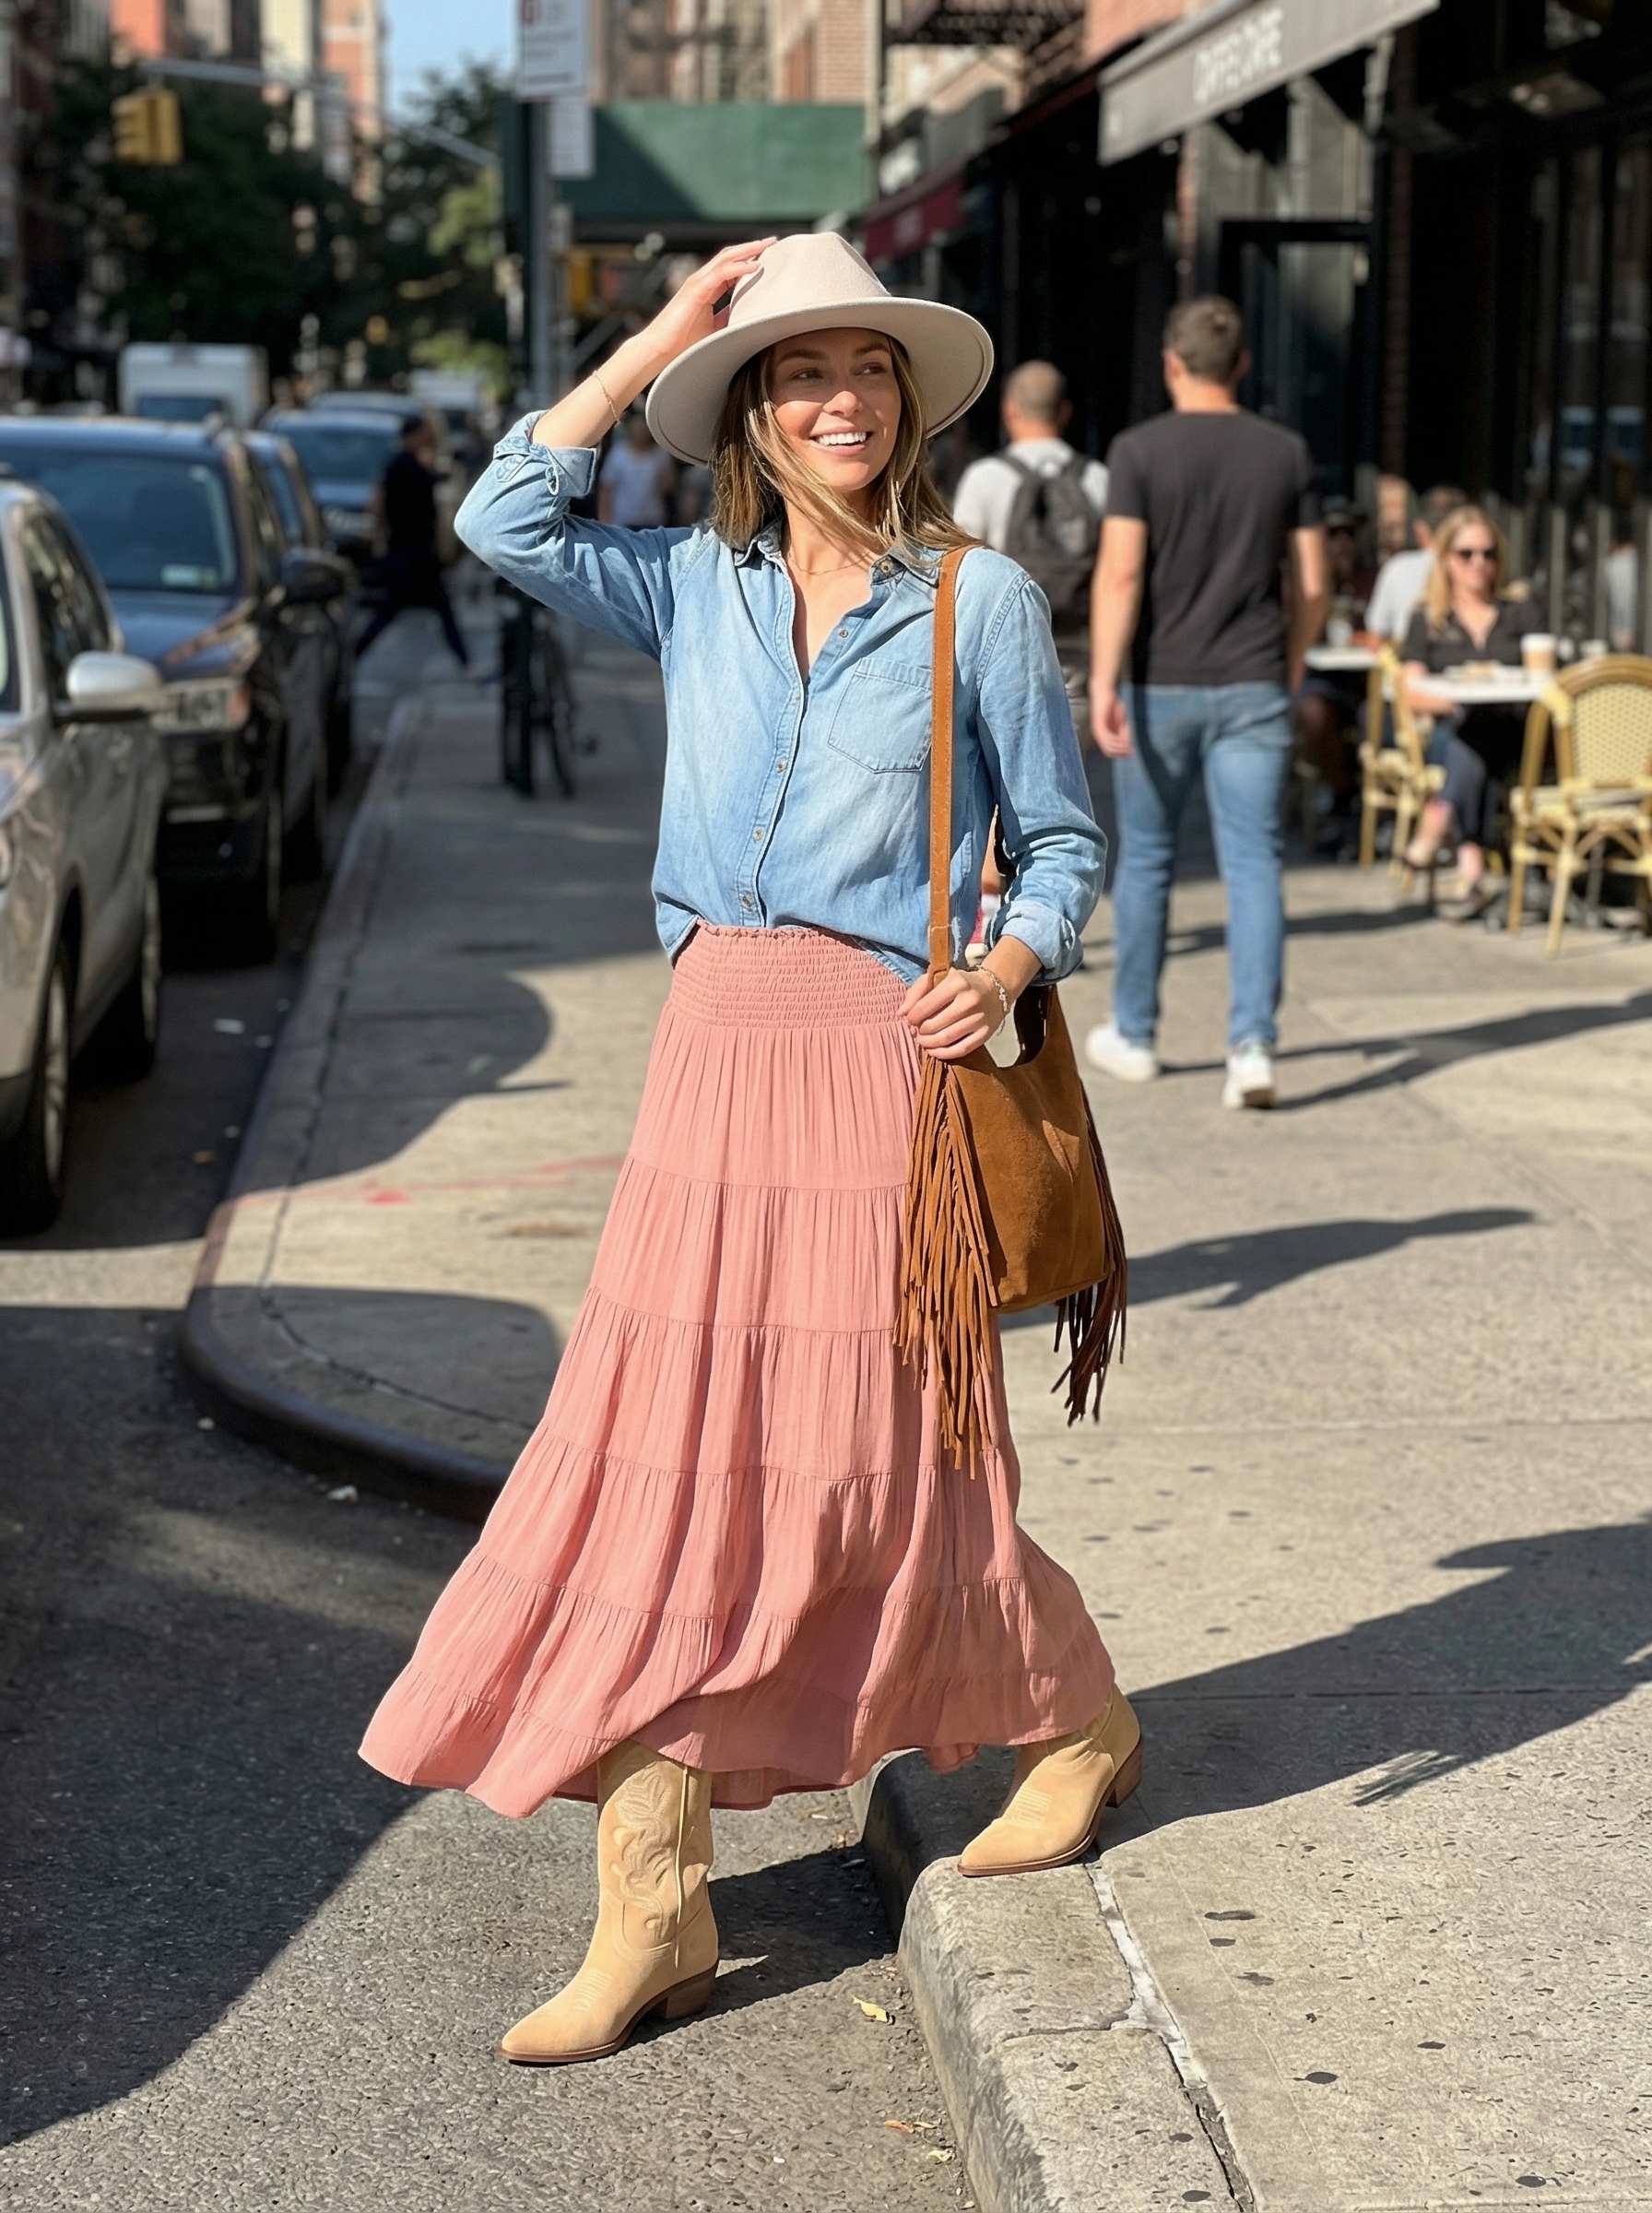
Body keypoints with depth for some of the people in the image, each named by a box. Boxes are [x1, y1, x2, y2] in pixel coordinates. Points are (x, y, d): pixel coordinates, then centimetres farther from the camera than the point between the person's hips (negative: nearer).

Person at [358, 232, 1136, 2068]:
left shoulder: (979, 601, 3)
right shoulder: (698, 589, 11)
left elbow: (1065, 840, 7)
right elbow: (505, 522, -3)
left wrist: (1007, 968, -13)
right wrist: (661, 336, 1)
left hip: (881, 1051, -3)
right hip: (715, 1042, 3)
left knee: (881, 1456, 3)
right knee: (663, 1450, -2)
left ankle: (1079, 1723, 33)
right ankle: (654, 1915, 3)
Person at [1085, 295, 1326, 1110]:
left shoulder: (1140, 450, -5)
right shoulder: (1286, 454, 4)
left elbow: (1121, 574, -14)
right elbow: (1312, 586, 6)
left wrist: (1104, 684, -16)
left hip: (1161, 685, -1)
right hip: (1252, 688, 1)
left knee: (1144, 860, 12)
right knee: (1253, 865, -1)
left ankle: (1132, 1036, 23)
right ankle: (1253, 1045, -13)